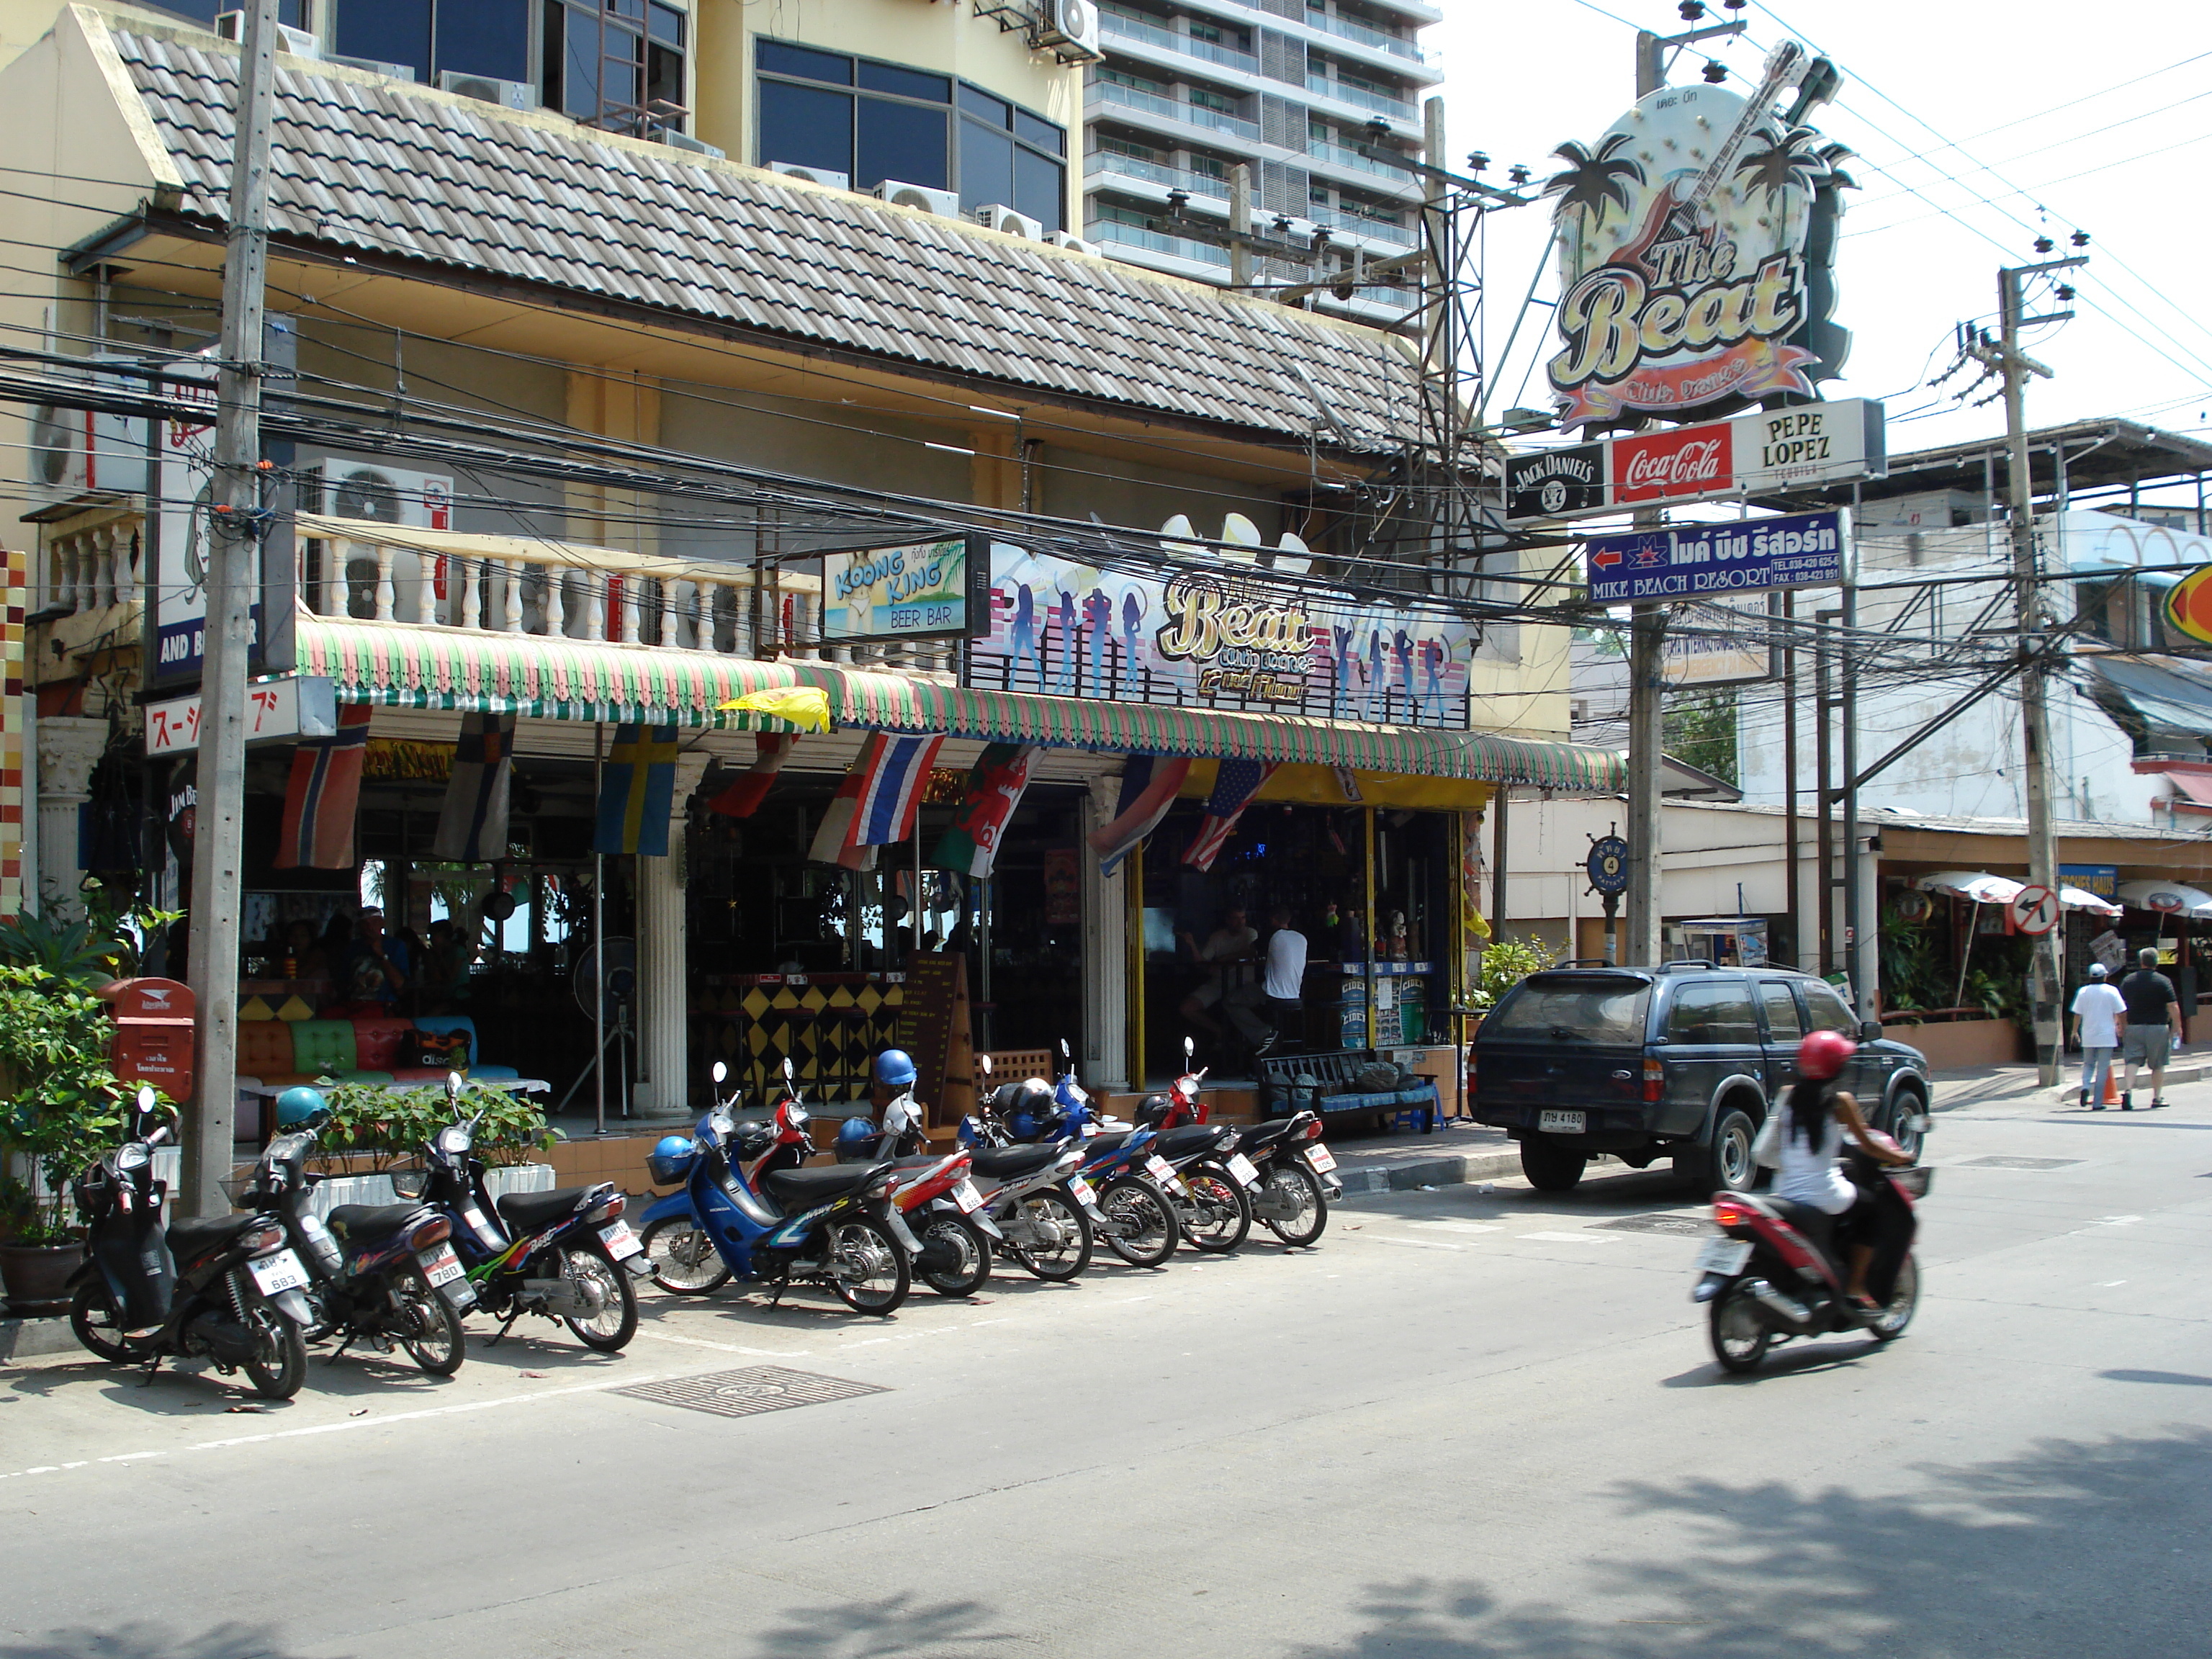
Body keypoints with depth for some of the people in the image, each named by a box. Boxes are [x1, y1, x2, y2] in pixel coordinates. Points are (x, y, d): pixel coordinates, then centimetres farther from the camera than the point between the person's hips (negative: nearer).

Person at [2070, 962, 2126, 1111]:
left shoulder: (2083, 992, 0)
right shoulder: (2111, 991, -3)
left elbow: (2077, 1014, 2)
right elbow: (2121, 1013, -2)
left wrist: (2075, 1032, 12)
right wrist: (2123, 1028, 12)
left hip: (2088, 1037, 2)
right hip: (2106, 1036, -2)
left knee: (2088, 1065, 18)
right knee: (2103, 1068, 2)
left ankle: (2085, 1087, -9)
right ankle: (2097, 1102, 0)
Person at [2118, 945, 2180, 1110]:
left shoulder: (2128, 981, 3)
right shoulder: (2163, 981, -5)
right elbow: (2173, 1008, -8)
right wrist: (2176, 1028, 2)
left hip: (2134, 1027, 2)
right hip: (2158, 1028, -2)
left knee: (2132, 1061, 0)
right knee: (2158, 1065, 9)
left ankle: (2127, 1091, -19)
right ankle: (2157, 1098, 14)